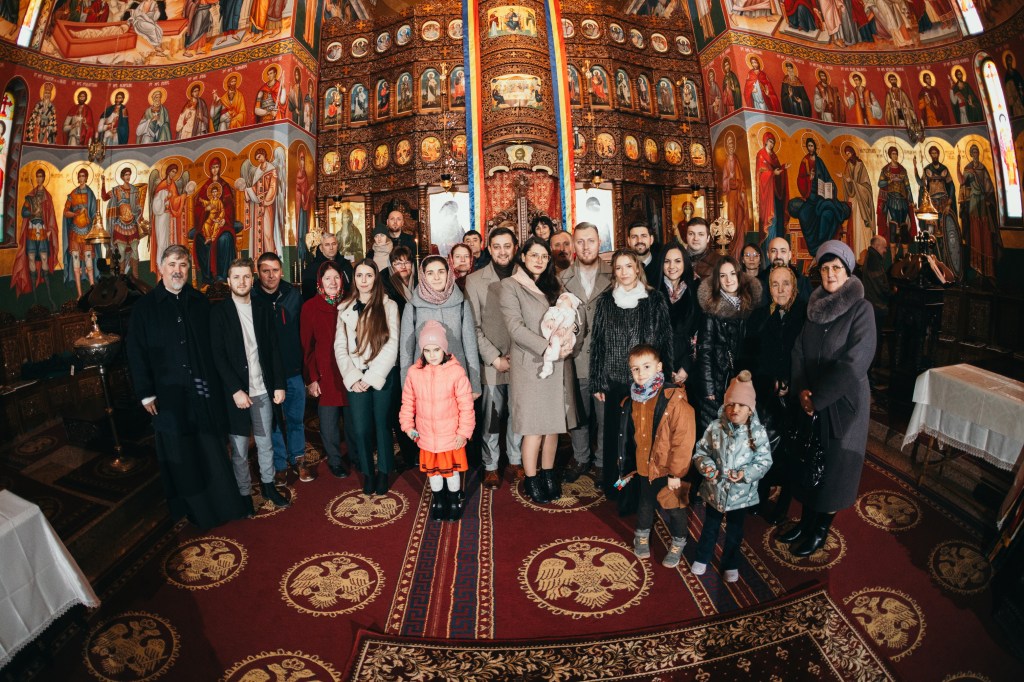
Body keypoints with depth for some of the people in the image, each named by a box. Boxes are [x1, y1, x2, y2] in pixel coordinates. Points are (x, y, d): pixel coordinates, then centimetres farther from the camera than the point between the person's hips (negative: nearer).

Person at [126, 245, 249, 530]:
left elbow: (213, 345, 7)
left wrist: (216, 383, 3)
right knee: (178, 455, 10)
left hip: (203, 391, 2)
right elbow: (136, 353, -2)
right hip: (168, 396, -2)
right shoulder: (145, 307, -1)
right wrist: (145, 393, -5)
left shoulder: (200, 303, 6)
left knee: (211, 448, 10)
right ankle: (186, 508, 25)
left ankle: (221, 503, 23)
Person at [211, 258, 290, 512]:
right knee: (240, 449, 6)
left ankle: (268, 485, 29)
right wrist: (236, 390, -13)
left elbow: (273, 349, 8)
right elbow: (218, 356, -7)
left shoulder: (262, 310, 8)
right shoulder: (219, 312, -3)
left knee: (265, 443, 13)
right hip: (236, 392, -3)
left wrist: (279, 384, 2)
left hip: (263, 389, 3)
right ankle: (244, 493, 21)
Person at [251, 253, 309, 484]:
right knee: (272, 421, 11)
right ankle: (279, 465, 27)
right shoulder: (251, 299, -8)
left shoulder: (293, 295, 0)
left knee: (296, 419, 14)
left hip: (294, 371, 2)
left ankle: (298, 459, 31)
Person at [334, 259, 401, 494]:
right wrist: (353, 377, -8)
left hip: (382, 376, -2)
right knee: (360, 429, 0)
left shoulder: (389, 306, 0)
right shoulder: (345, 308, 9)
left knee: (382, 425, 5)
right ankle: (367, 472, 18)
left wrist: (372, 377, -12)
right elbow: (340, 346, 4)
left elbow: (391, 345, -6)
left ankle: (383, 472, 22)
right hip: (356, 378, 2)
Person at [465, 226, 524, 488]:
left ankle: (516, 461, 29)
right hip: (490, 363, -1)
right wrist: (495, 358, -8)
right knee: (490, 418, 4)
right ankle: (490, 465, 22)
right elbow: (474, 326, -2)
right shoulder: (474, 280, 1)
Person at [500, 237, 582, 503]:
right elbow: (516, 328, -13)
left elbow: (574, 319, 8)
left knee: (554, 422, 10)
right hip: (529, 365, -5)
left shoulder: (554, 286, 15)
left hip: (558, 365, 5)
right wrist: (548, 347, -21)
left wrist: (569, 337, -15)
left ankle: (548, 474, 25)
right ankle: (531, 479, 16)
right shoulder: (510, 285, -3)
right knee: (534, 427, -1)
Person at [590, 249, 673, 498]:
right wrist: (597, 382, 3)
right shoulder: (605, 302, 5)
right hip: (615, 381, 1)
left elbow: (666, 341, 4)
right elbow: (596, 343, 6)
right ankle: (612, 485, 22)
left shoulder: (655, 300, 2)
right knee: (614, 433, 6)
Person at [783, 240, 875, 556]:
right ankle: (806, 520, 31)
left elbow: (855, 360, -19)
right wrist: (801, 389, -10)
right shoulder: (815, 306, 6)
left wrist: (819, 397, -18)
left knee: (834, 463, 7)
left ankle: (820, 530, 23)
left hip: (843, 400, -5)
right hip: (811, 400, 5)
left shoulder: (861, 308, -12)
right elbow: (799, 350, 4)